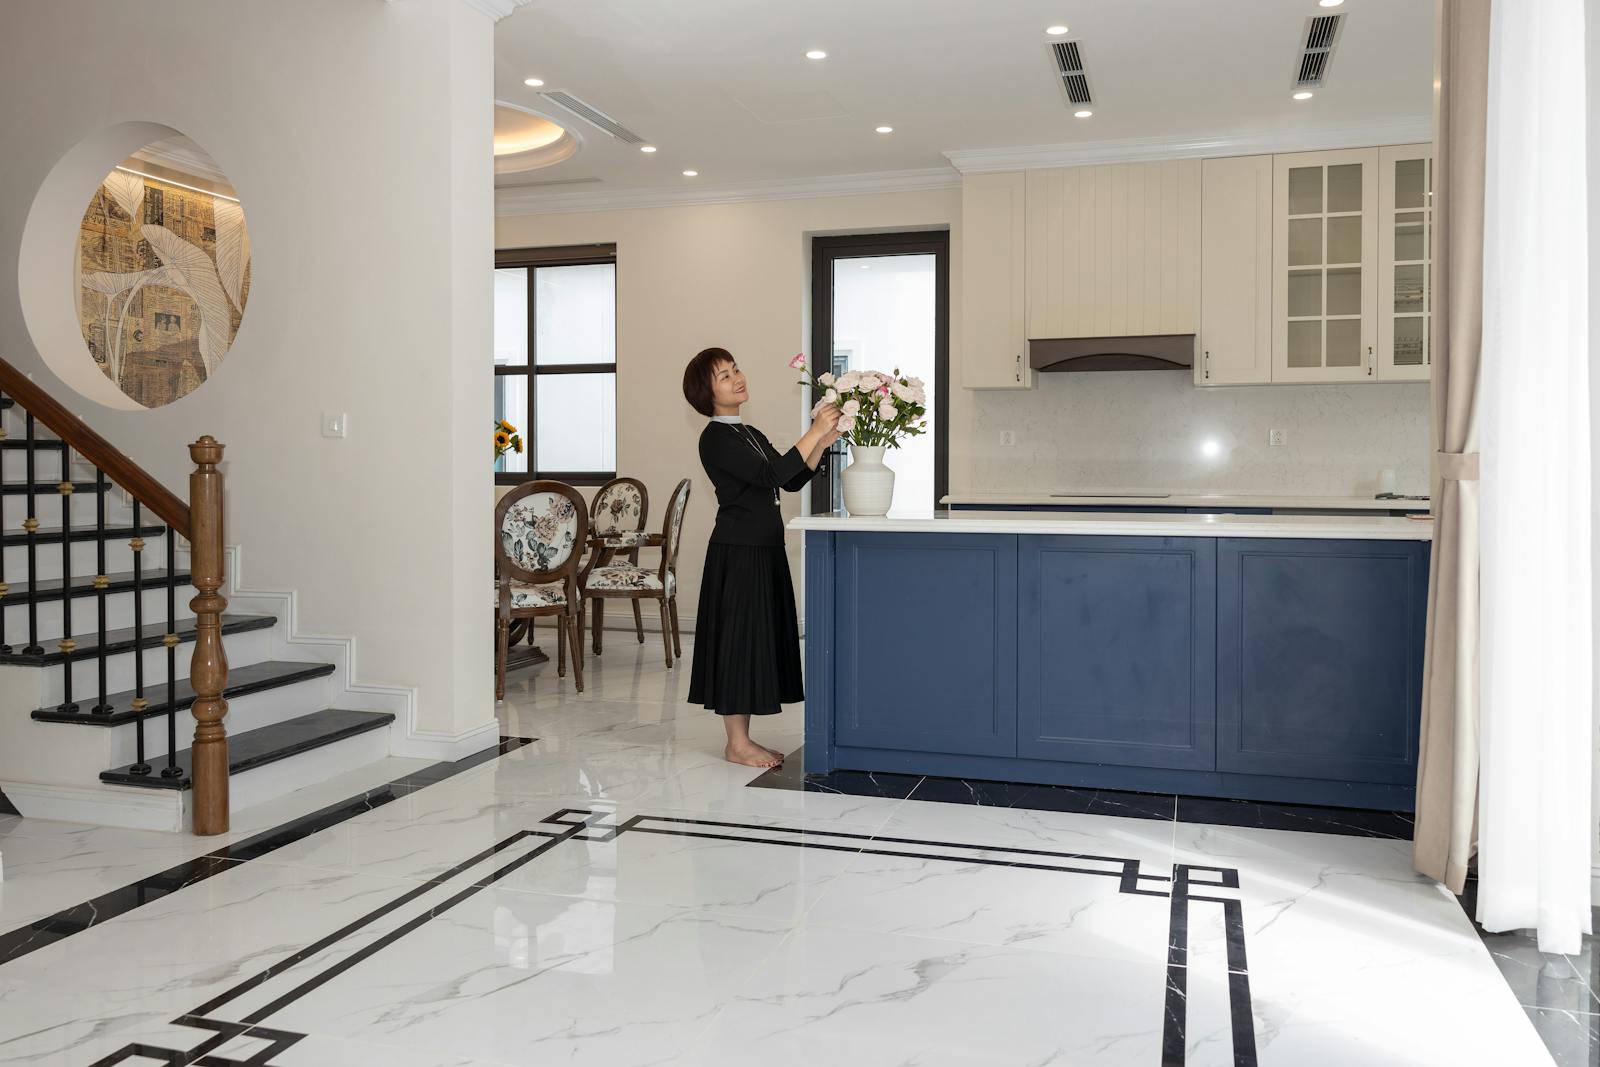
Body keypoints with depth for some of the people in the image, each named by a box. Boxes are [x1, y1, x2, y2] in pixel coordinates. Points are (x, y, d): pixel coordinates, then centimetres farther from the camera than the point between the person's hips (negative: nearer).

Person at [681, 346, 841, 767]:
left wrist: (823, 442, 0)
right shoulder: (716, 438, -12)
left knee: (759, 638, 11)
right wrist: (814, 433, -20)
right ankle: (736, 744, 6)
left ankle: (744, 739, 19)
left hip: (764, 550, 9)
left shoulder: (750, 434, 16)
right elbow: (771, 475, -23)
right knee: (737, 638, -3)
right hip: (737, 552, -9)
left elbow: (792, 481, 12)